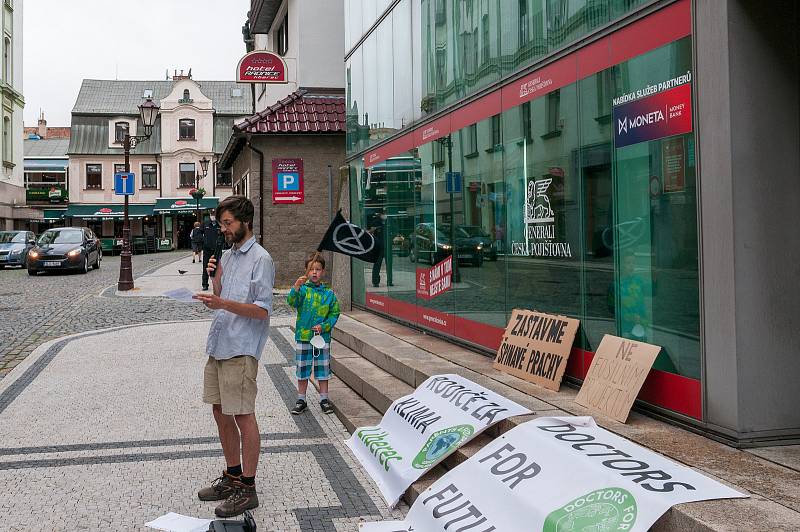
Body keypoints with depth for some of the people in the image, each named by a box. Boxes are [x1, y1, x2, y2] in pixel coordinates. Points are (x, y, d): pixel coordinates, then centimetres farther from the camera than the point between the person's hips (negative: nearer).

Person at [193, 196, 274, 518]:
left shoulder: (260, 259, -10)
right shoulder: (226, 255, 14)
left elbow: (262, 311, -16)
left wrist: (223, 303, -26)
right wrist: (215, 278, 3)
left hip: (241, 349, -8)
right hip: (218, 346, 8)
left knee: (243, 416, -2)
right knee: (221, 413, 15)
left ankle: (247, 488, 8)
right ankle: (232, 476, 29)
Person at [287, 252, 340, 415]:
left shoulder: (328, 293, 1)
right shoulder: (303, 289, -2)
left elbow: (334, 313, 4)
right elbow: (292, 302, -19)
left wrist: (324, 326, -10)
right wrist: (296, 287, -35)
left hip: (323, 336, 1)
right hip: (303, 336, -1)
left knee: (323, 369, 9)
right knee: (302, 370, 8)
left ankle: (324, 399, 22)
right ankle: (301, 400, 20)